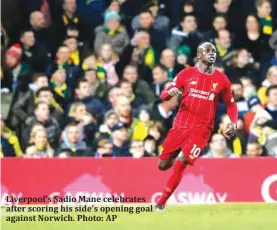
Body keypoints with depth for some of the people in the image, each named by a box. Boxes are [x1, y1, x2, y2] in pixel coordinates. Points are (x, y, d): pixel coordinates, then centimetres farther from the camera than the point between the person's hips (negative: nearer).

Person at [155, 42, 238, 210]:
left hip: (202, 130, -2)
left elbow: (231, 103, 14)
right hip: (180, 125, 2)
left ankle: (161, 203, -8)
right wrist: (170, 92, -21)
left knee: (180, 163, -18)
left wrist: (234, 122, -4)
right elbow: (163, 96, 3)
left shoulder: (222, 80, 2)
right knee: (163, 165, 5)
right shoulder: (186, 74, 1)